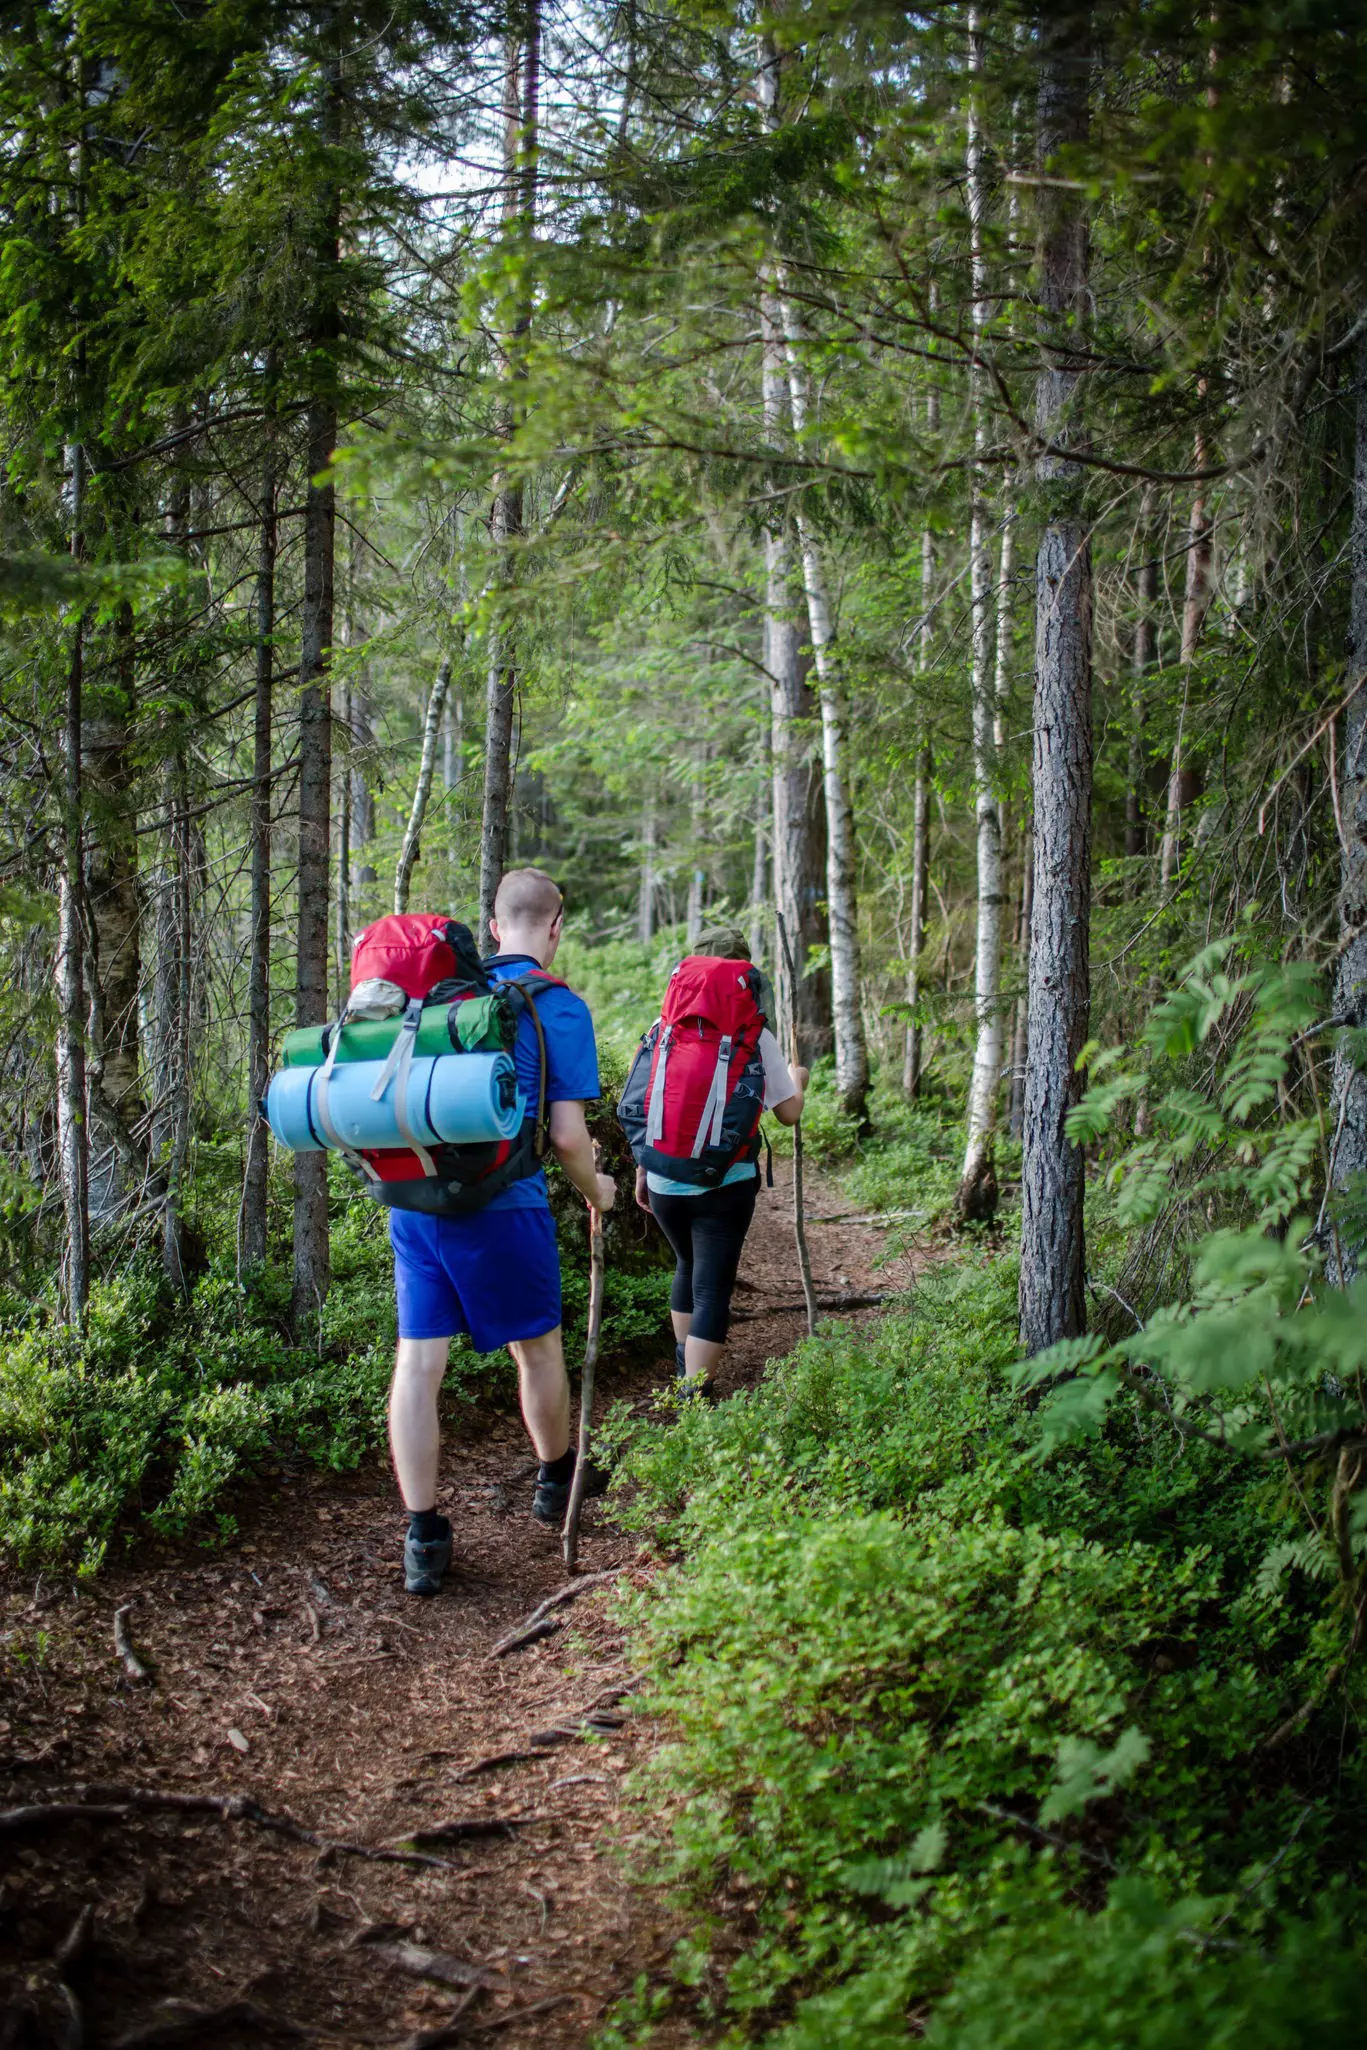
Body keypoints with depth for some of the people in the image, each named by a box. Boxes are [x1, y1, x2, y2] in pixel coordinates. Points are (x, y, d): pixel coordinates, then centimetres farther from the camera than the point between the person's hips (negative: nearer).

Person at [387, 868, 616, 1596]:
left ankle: (421, 1536, 5)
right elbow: (567, 1134, -8)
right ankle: (556, 1479, 38)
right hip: (499, 1207, -4)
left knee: (417, 1360, 5)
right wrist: (594, 1189, 11)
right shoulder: (558, 1007, -6)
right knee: (538, 1348, 18)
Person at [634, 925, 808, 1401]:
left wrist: (642, 1170, 15)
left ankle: (683, 1371, 37)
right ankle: (696, 1394, -5)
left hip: (665, 1180, 4)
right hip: (725, 1182, -4)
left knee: (688, 1267, 25)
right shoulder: (755, 1037, -7)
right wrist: (798, 1080, 18)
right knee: (712, 1286, 1)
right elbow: (788, 1112, -3)